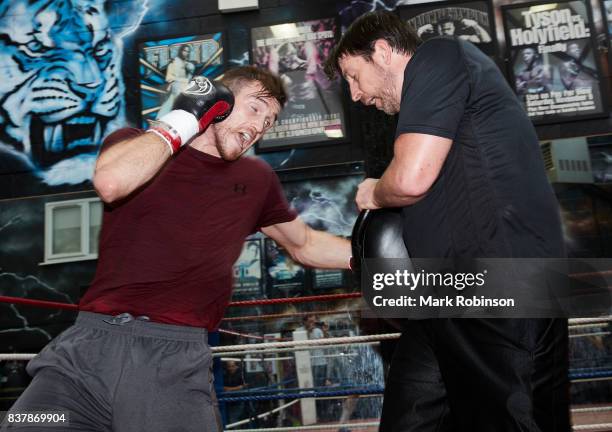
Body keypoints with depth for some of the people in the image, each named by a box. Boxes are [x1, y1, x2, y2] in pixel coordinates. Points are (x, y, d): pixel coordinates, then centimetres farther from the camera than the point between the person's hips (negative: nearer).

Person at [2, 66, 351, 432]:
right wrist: (182, 121, -4)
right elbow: (111, 182, -16)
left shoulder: (256, 179, 14)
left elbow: (306, 245, 28)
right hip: (92, 342, 0)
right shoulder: (137, 143, 8)